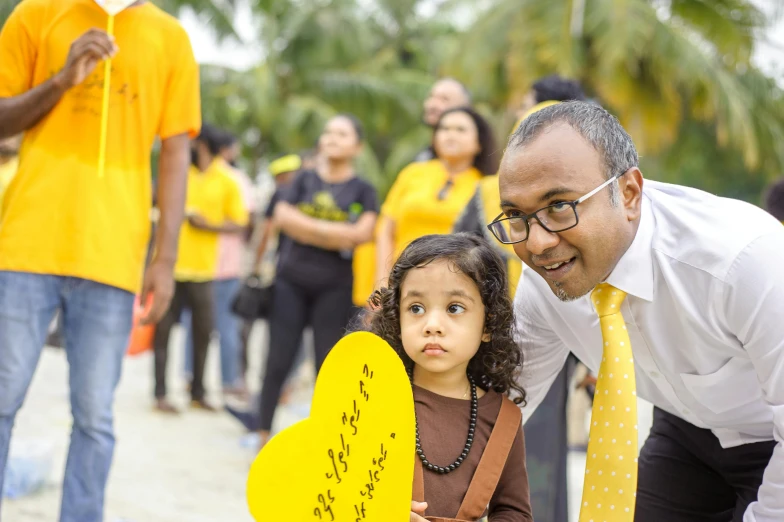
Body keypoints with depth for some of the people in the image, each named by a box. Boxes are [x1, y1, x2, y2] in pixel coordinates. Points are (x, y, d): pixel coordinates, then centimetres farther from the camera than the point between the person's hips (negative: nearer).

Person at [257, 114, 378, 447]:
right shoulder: (304, 180, 11)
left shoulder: (362, 190, 6)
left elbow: (361, 232, -11)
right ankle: (264, 434, 7)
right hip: (291, 281, 1)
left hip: (334, 288, -1)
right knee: (278, 361, 0)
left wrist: (305, 226, -9)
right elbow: (281, 217, -4)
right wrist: (337, 235, -9)